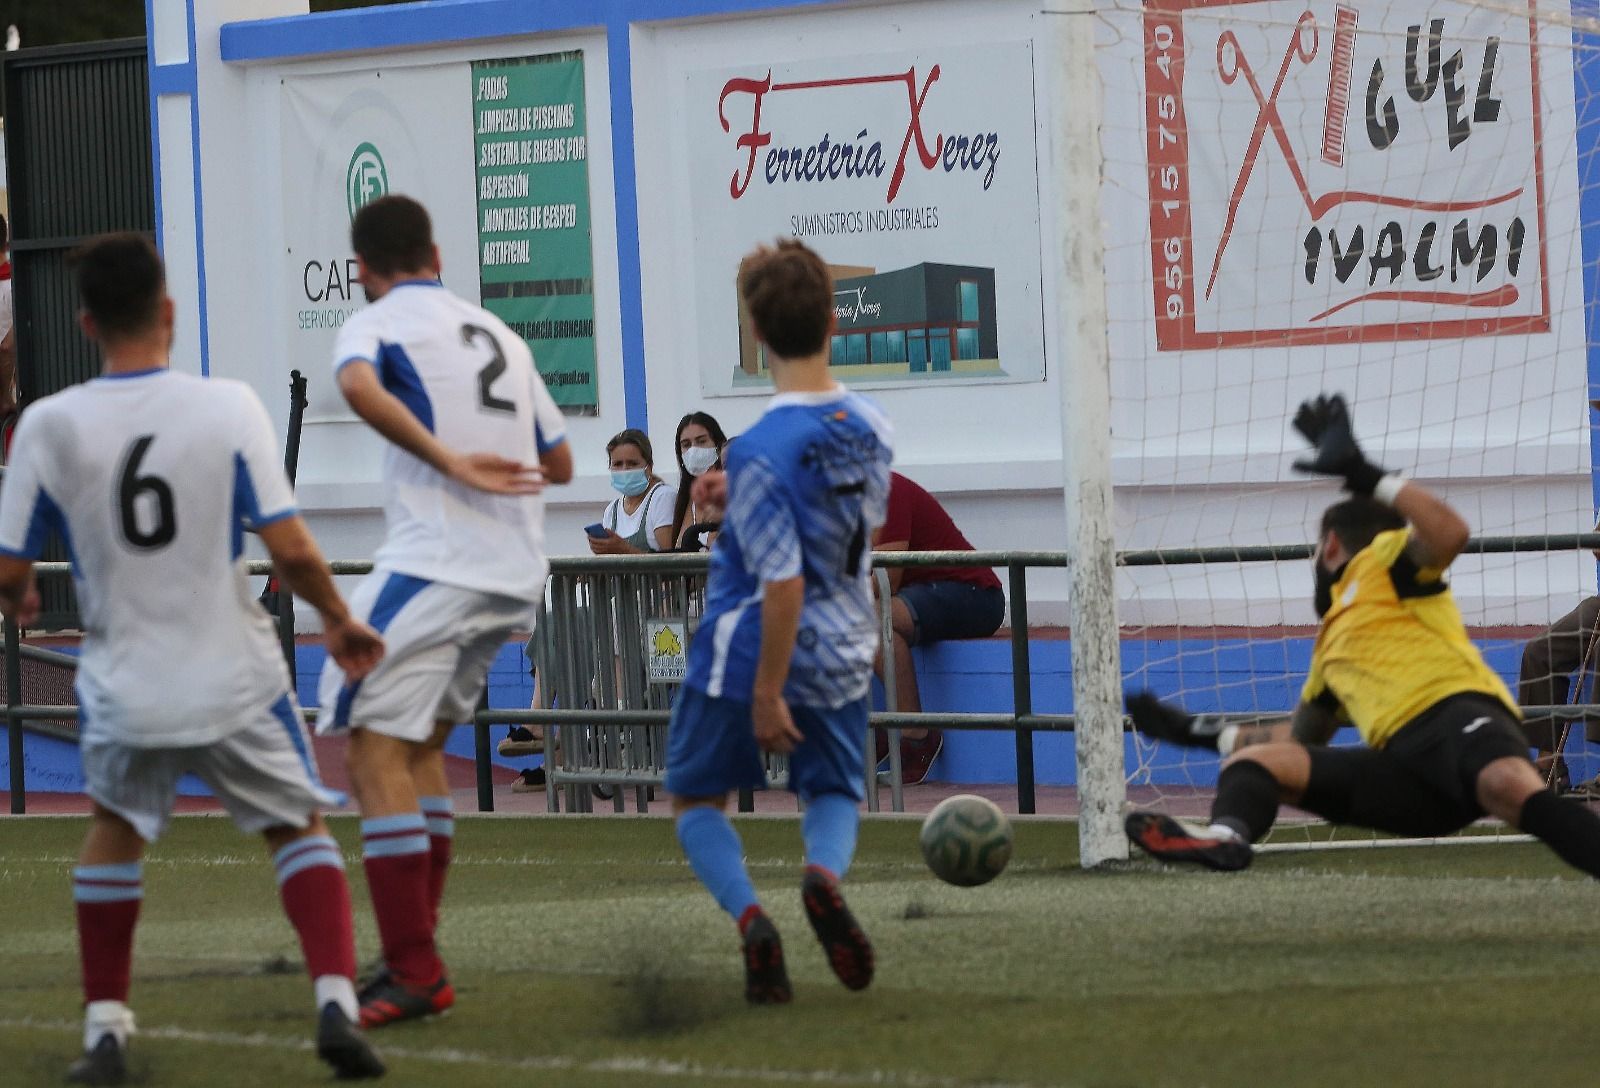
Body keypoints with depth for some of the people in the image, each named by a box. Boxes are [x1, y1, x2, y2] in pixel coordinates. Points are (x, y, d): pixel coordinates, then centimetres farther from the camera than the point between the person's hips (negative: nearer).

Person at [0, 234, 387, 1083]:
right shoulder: (228, 407, -12)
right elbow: (290, 549, -13)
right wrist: (337, 620, 6)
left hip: (125, 684, 1)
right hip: (235, 678, -1)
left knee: (114, 831, 26)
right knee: (299, 828, 17)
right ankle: (336, 1002, -2)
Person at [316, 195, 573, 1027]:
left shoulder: (375, 324, 2)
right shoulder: (498, 334, 21)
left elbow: (359, 386, -23)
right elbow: (558, 464, 26)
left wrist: (448, 460, -23)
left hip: (433, 566, -7)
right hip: (517, 574, 7)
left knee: (377, 750, -7)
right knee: (421, 744, 20)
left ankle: (414, 973, -15)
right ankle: (416, 954, 19)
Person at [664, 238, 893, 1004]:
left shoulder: (761, 452, -23)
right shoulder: (870, 427, -2)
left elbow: (783, 582, -25)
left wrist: (767, 693, -18)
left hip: (749, 654, -5)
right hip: (841, 655, 5)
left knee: (696, 799, 16)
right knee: (834, 793, 22)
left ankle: (749, 919, -9)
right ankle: (825, 872, -14)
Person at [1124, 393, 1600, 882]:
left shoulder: (1380, 560, 15)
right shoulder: (1333, 642, 38)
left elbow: (1449, 533, -7)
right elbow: (1302, 736, 49)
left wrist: (1365, 473, -2)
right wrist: (1197, 730, 52)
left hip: (1456, 712, -7)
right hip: (1405, 767, 7)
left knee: (1508, 786, -41)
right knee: (1258, 759, -8)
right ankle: (1225, 836, -40)